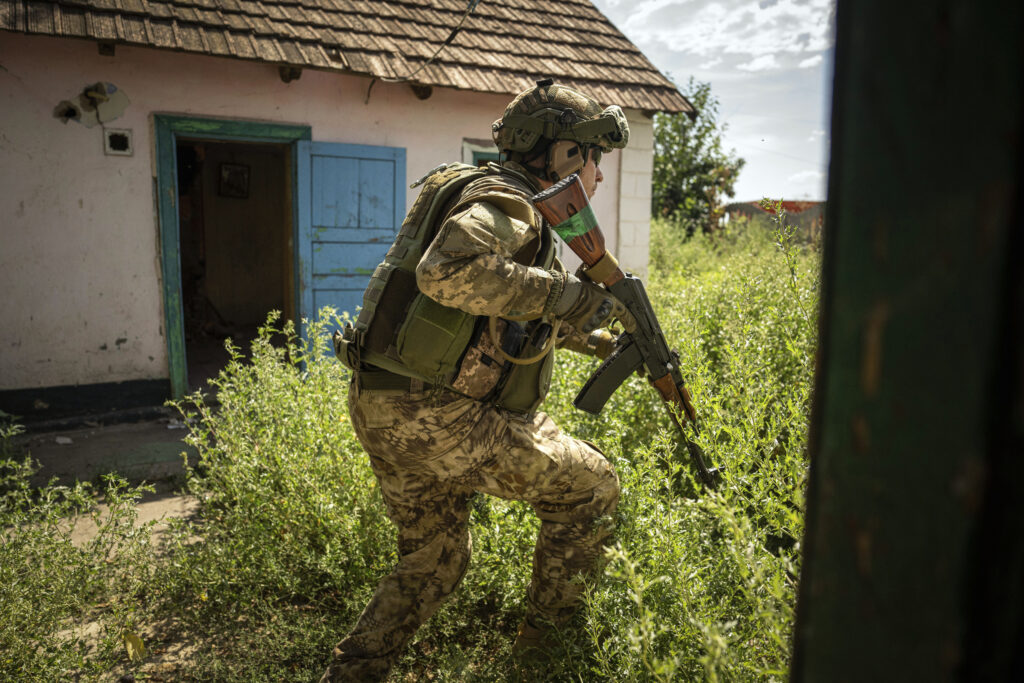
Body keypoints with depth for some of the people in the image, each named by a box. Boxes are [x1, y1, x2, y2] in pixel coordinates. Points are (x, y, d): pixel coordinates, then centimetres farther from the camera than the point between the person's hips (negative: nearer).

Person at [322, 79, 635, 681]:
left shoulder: (517, 211, 21)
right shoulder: (504, 201, -11)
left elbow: (507, 316, 34)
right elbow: (448, 271, -33)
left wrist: (593, 339, 32)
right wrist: (570, 295, -25)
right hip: (432, 413, -10)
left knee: (434, 562, 23)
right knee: (591, 486, 6)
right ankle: (550, 631, 23)